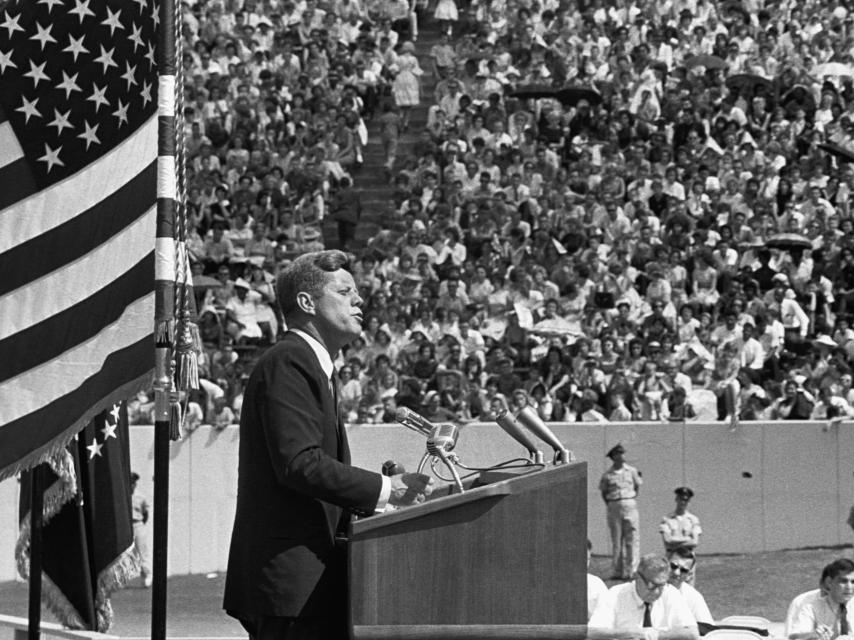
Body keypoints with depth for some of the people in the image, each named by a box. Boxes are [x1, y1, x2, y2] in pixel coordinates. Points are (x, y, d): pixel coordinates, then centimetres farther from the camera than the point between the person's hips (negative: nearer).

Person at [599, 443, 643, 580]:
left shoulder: (631, 471, 5)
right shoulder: (607, 475, 2)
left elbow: (637, 485, 17)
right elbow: (603, 491, 13)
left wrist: (633, 500, 11)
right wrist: (609, 505, 7)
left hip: (629, 506, 0)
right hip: (614, 507, 0)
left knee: (632, 539, -6)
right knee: (616, 540, 3)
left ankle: (631, 571, -7)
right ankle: (617, 572, 7)